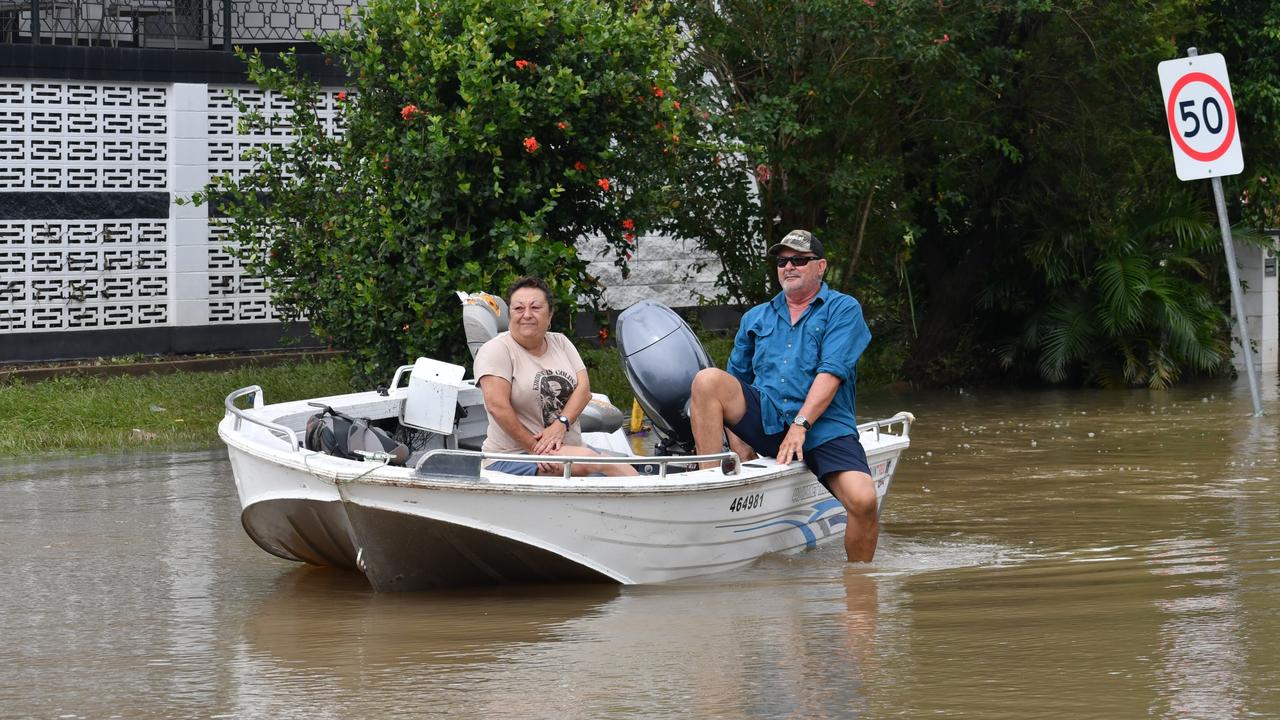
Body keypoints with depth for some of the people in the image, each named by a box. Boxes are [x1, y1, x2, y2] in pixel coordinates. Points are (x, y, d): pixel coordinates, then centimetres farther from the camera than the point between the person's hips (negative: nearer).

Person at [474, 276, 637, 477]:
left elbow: (583, 388, 3)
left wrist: (561, 424, -15)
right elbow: (497, 406, -16)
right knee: (587, 460, -32)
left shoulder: (561, 343, 15)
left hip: (569, 449, 6)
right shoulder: (496, 350, -4)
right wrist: (534, 447, -17)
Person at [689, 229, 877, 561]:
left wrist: (800, 426, -19)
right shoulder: (755, 318, 21)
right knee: (707, 380, -22)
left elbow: (831, 374, -7)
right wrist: (739, 442, 4)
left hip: (824, 426, -3)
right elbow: (735, 384, 19)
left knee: (863, 500, -28)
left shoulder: (843, 310, 6)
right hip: (765, 420, 3)